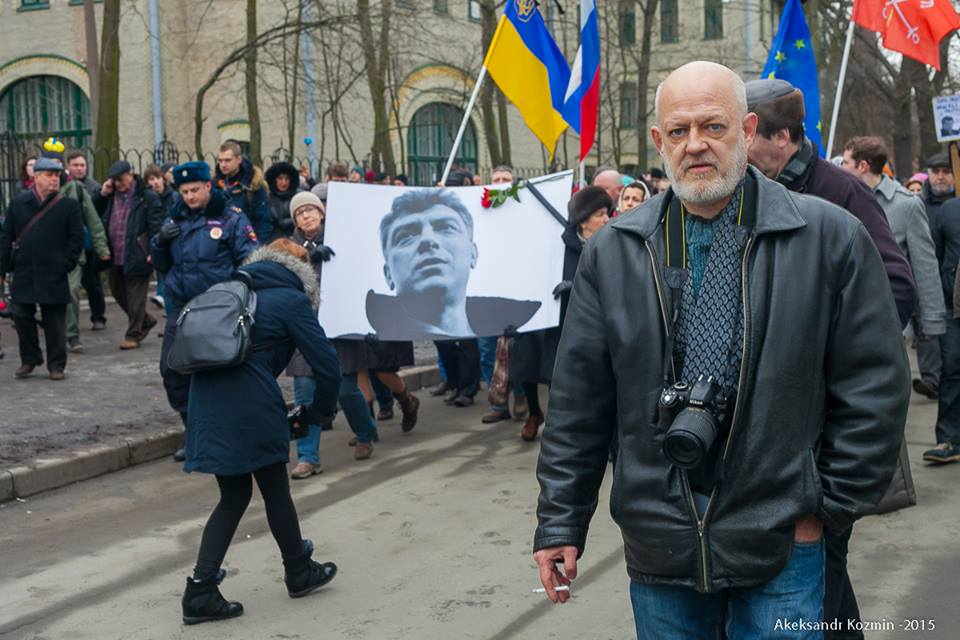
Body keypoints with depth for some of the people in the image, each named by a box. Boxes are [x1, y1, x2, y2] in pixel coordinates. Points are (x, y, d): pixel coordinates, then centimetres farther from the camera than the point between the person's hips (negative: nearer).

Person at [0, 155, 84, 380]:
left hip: (54, 277, -2)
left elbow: (77, 239, 0)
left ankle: (56, 365, 15)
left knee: (55, 322, 4)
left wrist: (66, 265, -7)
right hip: (23, 274, 2)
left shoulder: (69, 206, -1)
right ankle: (29, 360, 21)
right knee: (21, 316, 4)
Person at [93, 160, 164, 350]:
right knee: (118, 292, 16)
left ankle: (133, 334, 11)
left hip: (136, 255, -7)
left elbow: (156, 224, -12)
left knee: (135, 295, 1)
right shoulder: (111, 195, 12)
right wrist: (102, 194, -1)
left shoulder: (146, 196, -9)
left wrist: (153, 251, -19)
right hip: (115, 256, 7)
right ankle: (146, 320, 34)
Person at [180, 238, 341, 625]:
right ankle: (299, 572, 32)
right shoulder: (291, 300, 2)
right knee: (275, 490, 13)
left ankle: (200, 591, 7)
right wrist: (321, 411, 14)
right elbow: (327, 364, -4)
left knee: (234, 496, 15)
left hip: (207, 400, 6)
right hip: (250, 407, -6)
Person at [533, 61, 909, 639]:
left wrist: (829, 507, -3)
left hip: (782, 547, -2)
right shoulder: (614, 252, 3)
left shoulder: (831, 238, -4)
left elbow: (875, 386, -1)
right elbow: (578, 402, 5)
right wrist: (561, 523, 3)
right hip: (658, 543, 2)